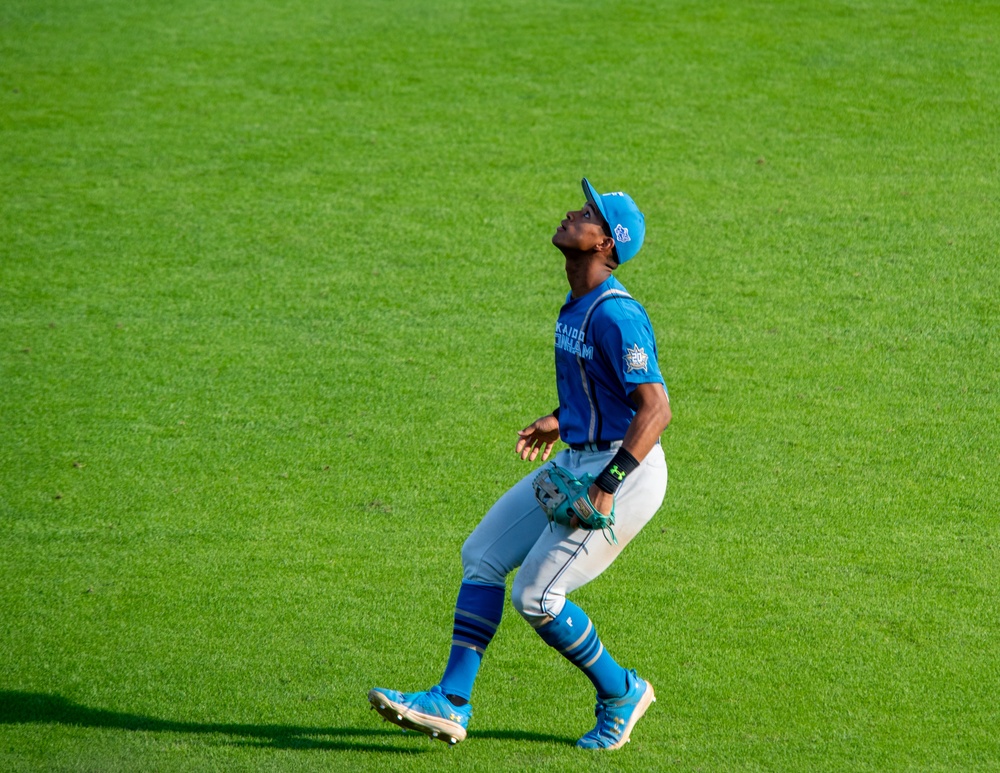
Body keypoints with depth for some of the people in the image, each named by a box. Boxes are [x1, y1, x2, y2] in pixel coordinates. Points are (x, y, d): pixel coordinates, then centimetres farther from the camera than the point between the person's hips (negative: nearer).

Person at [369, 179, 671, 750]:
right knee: (482, 556, 8)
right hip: (578, 461, 10)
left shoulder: (615, 313, -22)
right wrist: (560, 420, 28)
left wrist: (607, 485, -34)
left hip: (625, 469, -10)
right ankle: (452, 704, 8)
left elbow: (656, 407, -28)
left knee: (536, 596, -9)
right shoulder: (578, 304, 9)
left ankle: (621, 694, 13)